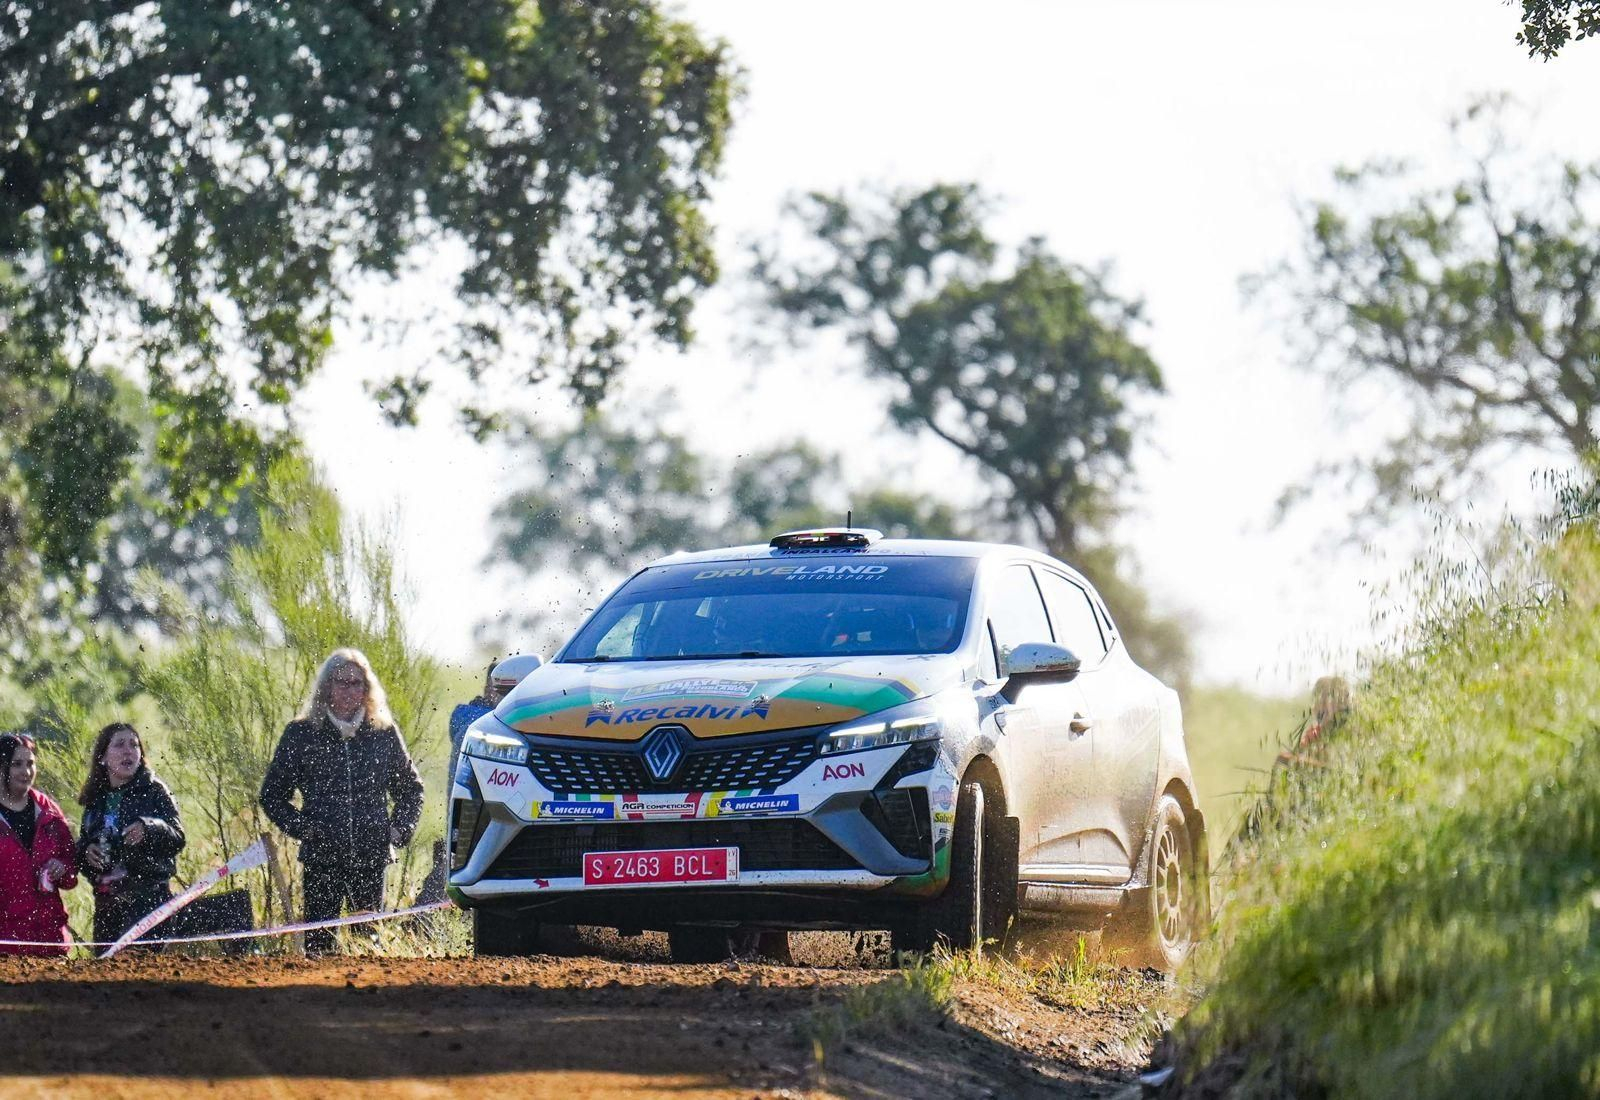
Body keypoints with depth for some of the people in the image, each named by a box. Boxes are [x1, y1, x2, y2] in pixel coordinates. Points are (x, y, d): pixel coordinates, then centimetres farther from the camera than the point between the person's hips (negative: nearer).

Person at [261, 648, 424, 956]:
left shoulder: (384, 732, 7)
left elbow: (410, 788, 20)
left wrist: (399, 830, 4)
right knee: (319, 942, -4)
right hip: (321, 860, -1)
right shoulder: (301, 733, 3)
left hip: (371, 859, 1)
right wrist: (301, 827, -4)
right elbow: (272, 794, 10)